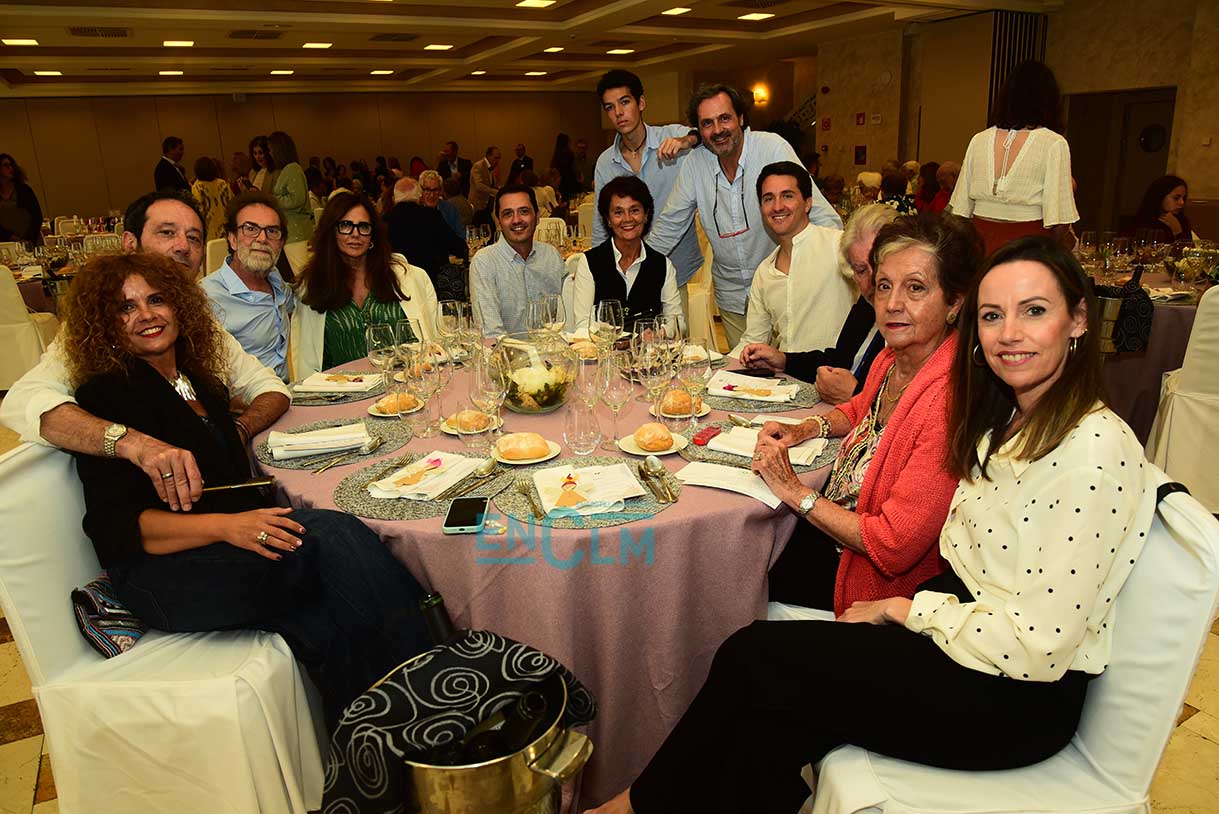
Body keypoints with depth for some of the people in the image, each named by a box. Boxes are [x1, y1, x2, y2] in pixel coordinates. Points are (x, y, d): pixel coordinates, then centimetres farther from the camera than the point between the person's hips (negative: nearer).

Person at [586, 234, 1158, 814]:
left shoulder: (1094, 450, -22)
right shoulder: (1005, 420, 5)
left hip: (1019, 700, -7)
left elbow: (1037, 644, -22)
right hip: (963, 622, 7)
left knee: (755, 659, -11)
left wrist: (900, 608, -11)